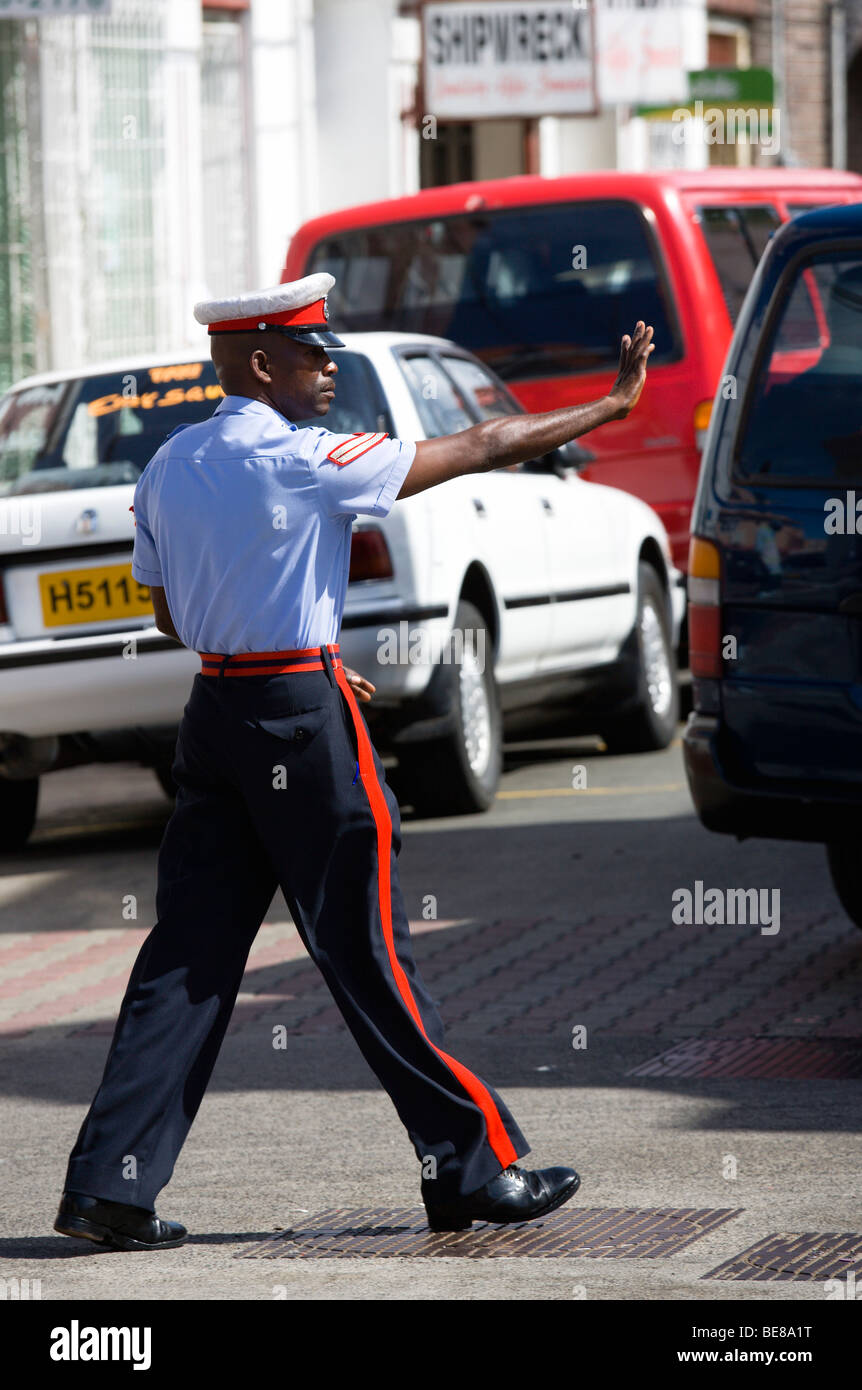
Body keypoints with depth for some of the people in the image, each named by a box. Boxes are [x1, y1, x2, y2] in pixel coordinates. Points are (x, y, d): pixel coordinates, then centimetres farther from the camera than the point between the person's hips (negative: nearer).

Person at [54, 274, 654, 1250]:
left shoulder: (168, 467, 9)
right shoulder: (302, 462, -13)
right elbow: (479, 450, -10)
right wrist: (613, 405, -1)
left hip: (214, 711, 7)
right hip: (302, 721, -7)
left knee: (189, 951, 6)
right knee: (368, 953, -1)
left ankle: (111, 1186, 2)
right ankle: (473, 1166, 7)